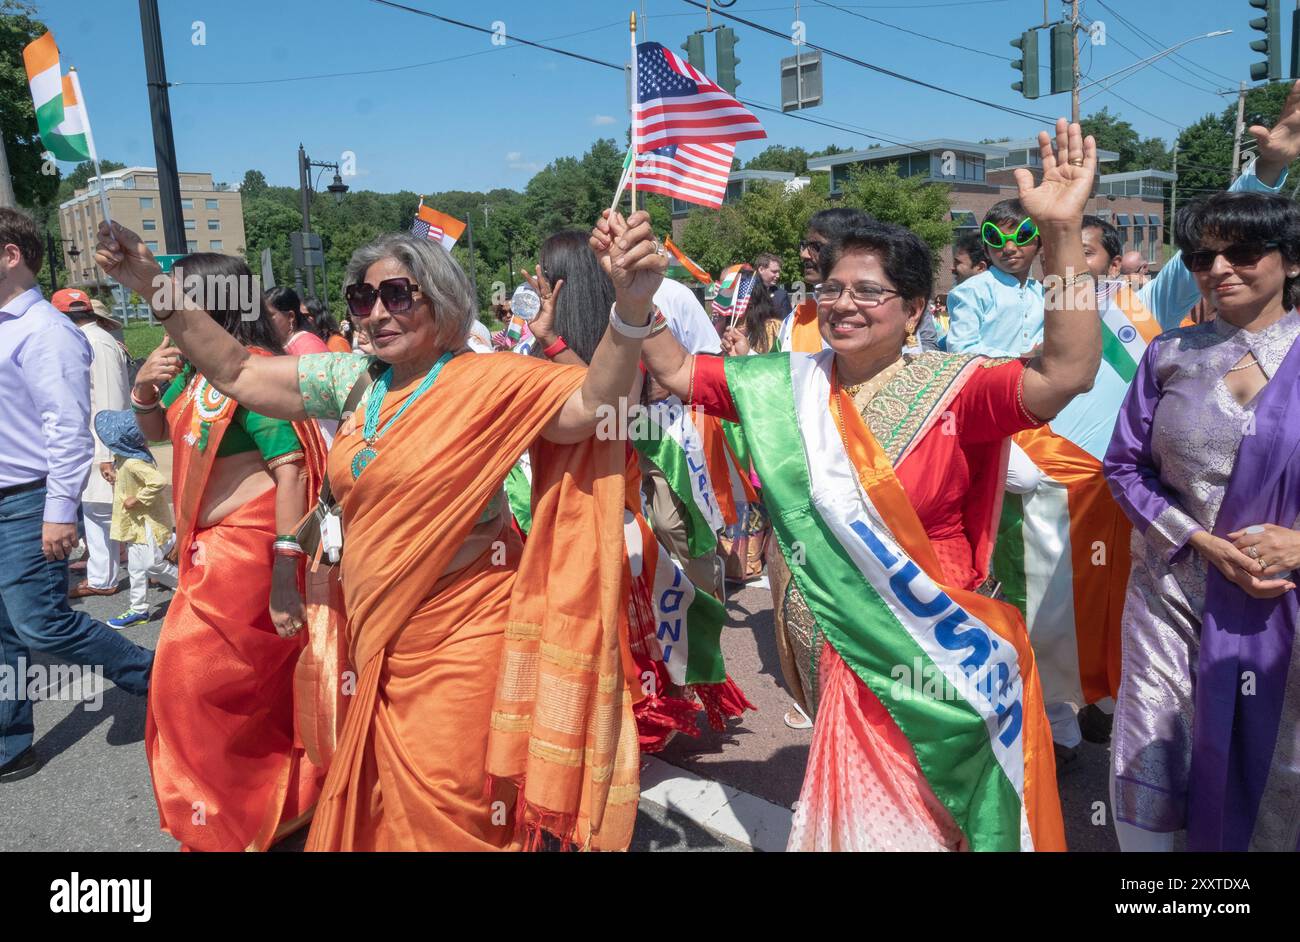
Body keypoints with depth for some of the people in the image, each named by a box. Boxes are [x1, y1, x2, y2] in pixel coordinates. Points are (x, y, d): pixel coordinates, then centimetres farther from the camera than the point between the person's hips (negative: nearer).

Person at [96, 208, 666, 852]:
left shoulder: (485, 382, -14)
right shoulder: (354, 381, 5)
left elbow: (589, 405, -28)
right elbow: (236, 374, 11)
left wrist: (630, 310, -44)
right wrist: (155, 287, 5)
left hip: (461, 640, -6)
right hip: (378, 638, 7)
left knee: (450, 817, 7)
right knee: (376, 806, 23)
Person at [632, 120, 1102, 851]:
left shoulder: (952, 390, -13)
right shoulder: (790, 385, 0)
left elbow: (1066, 375, -28)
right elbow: (675, 371, 4)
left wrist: (1062, 232, -37)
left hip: (933, 653, -3)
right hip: (835, 650, 3)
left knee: (925, 819, 17)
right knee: (852, 817, 20)